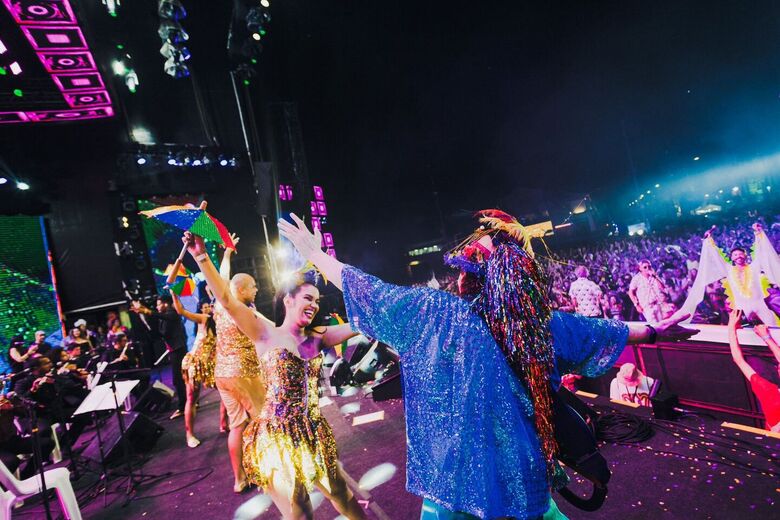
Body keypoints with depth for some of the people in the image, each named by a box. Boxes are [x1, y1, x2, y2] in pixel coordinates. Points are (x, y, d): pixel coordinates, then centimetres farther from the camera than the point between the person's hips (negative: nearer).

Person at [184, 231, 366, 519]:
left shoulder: (317, 337, 2)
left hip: (314, 432, 4)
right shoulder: (267, 334, -8)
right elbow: (227, 299, -17)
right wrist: (201, 256, -25)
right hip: (277, 436, -4)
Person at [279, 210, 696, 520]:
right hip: (520, 473, 4)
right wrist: (656, 331, 28)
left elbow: (367, 290, -10)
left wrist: (315, 254, 3)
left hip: (455, 472, -3)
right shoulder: (540, 322, -7)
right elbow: (607, 332, 9)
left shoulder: (434, 312, -18)